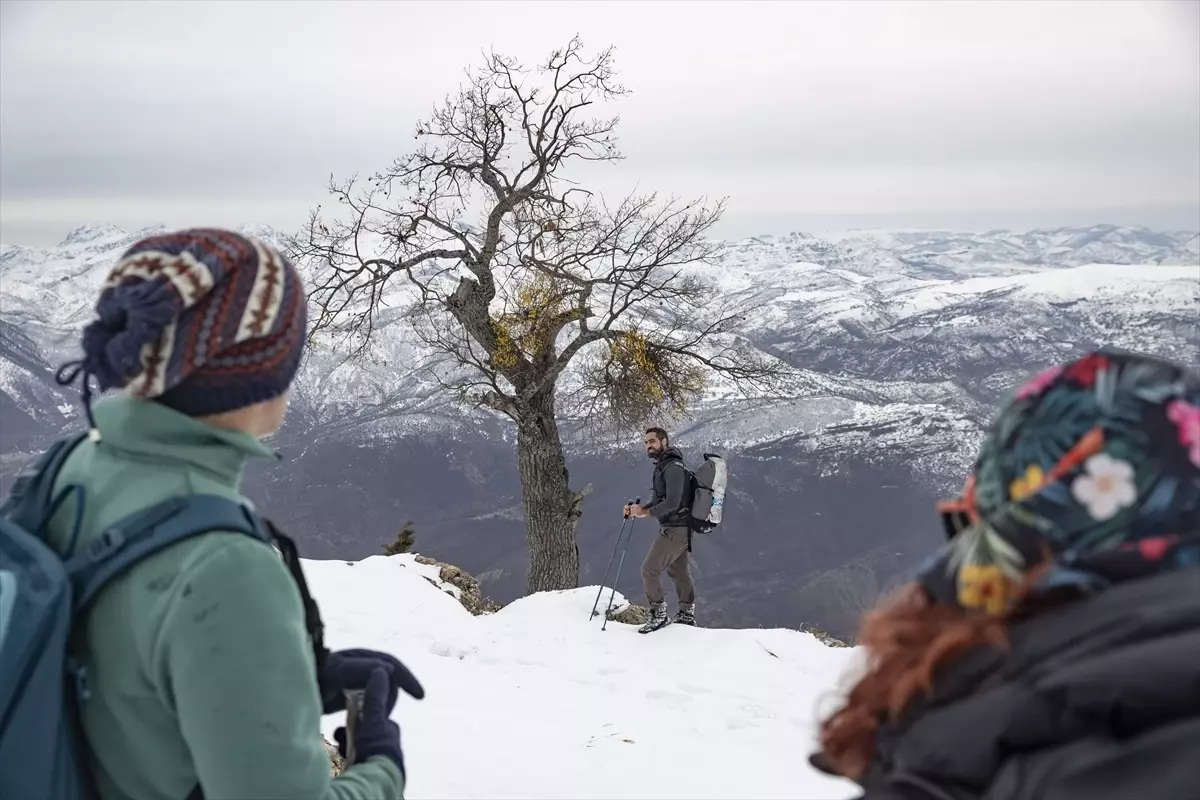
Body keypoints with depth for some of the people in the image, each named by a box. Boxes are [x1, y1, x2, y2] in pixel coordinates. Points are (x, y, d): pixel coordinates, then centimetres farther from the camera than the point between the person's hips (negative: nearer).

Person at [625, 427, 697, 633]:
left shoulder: (673, 467, -18)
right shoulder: (663, 465, 13)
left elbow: (672, 503, -25)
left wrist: (646, 512, -19)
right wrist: (641, 508, 5)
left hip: (674, 529, -10)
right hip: (680, 528, 10)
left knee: (649, 569, -8)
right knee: (679, 571, 16)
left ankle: (658, 614, 1)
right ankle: (687, 614, 26)